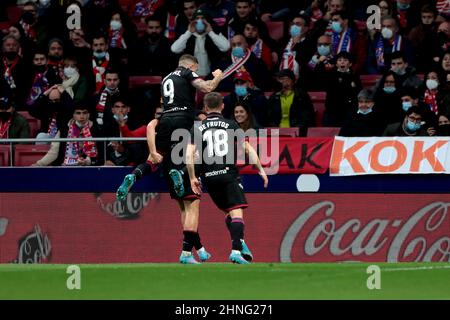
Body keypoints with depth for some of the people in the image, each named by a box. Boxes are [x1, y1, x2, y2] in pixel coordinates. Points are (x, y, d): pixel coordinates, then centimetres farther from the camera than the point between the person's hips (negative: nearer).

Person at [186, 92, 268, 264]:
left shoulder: (197, 128, 8)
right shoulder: (231, 125, 6)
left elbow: (189, 155, -2)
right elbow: (248, 148, 3)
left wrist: (192, 178, 6)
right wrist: (261, 169, 10)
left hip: (210, 178, 3)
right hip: (229, 174, -3)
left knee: (228, 212, 21)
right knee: (237, 212, -8)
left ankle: (240, 245, 22)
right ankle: (236, 250, -24)